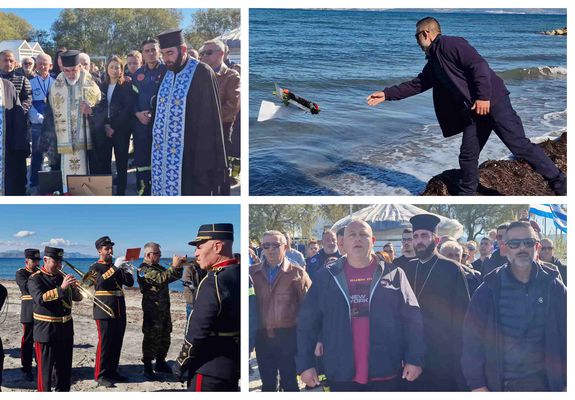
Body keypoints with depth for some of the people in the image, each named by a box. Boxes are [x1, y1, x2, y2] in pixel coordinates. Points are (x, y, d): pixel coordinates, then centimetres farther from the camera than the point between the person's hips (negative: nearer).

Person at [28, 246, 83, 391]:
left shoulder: (63, 276, 10)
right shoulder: (35, 279, -7)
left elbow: (78, 298, 12)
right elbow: (40, 298, -25)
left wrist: (74, 287, -10)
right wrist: (61, 288, -31)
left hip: (66, 329, 6)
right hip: (46, 331, -6)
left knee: (64, 367, 14)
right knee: (45, 369, -2)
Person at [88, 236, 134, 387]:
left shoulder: (116, 266, 17)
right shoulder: (95, 268, -1)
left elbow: (130, 282, 10)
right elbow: (101, 281, -21)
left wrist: (124, 269, -6)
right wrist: (115, 268, -25)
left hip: (119, 312, 6)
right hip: (105, 312, -6)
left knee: (117, 343, 9)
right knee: (104, 343, -5)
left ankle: (112, 371, 19)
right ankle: (100, 375, 1)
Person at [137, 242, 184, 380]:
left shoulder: (159, 267, 15)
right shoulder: (143, 269, -12)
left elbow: (175, 276, 19)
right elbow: (161, 279, -25)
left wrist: (179, 266, 2)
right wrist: (174, 266, -21)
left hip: (164, 307, 9)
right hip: (152, 309, -9)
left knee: (165, 336, 15)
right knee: (151, 337, -6)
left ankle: (160, 363, 28)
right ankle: (147, 368, 0)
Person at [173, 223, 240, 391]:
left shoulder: (215, 281, -21)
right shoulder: (239, 274, 5)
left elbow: (198, 331, -21)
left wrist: (181, 364, -9)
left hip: (209, 370, -9)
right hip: (233, 365, 9)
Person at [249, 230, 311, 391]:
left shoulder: (297, 272, -3)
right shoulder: (253, 272, 6)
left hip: (288, 335, -3)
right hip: (262, 336, 3)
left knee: (289, 382, 3)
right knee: (267, 383, 13)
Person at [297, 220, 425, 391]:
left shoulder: (394, 275, 3)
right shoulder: (326, 277, 5)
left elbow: (412, 319, 1)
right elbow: (307, 322, 5)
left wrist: (414, 359, -7)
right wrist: (305, 364, -1)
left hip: (386, 373, 0)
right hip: (342, 375, 1)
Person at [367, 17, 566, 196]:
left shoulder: (449, 44, -8)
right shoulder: (434, 62, 20)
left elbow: (479, 65, -17)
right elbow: (416, 84, 27)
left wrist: (484, 97, -22)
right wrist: (387, 94, 23)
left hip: (493, 101, -9)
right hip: (473, 111, 9)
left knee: (519, 144, -10)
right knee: (467, 156, 8)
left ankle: (559, 182, -3)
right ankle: (466, 194, 19)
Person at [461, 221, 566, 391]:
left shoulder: (553, 287, -1)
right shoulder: (489, 289, -3)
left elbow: (567, 336, 2)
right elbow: (472, 338, -3)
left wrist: (567, 383, -2)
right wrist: (476, 384, -7)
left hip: (544, 383, 1)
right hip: (498, 385, 0)